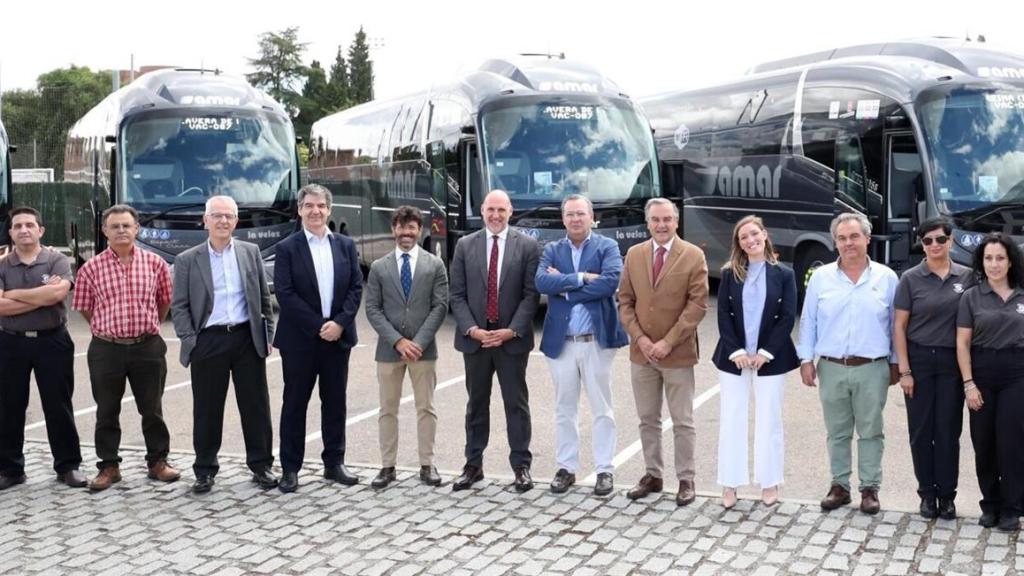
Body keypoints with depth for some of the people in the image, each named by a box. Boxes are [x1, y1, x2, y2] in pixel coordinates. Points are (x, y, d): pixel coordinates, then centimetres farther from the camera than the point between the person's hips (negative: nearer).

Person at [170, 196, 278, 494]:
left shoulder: (251, 252, 8)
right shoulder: (187, 260, 3)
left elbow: (264, 298, 11)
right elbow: (178, 306, 2)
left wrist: (267, 335, 6)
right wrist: (190, 341, -7)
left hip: (247, 339, 1)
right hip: (208, 341, -1)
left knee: (256, 405, 6)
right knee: (207, 409, 5)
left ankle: (261, 465, 18)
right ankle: (205, 470, 17)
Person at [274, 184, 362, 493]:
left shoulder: (346, 245, 8)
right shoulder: (287, 248, -3)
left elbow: (356, 287, 3)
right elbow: (285, 294, -10)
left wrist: (340, 323, -11)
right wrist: (318, 326, -15)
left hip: (338, 336, 3)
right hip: (299, 339, -3)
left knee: (335, 402, 10)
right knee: (295, 403, 4)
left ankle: (334, 463, 21)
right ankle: (290, 469, 12)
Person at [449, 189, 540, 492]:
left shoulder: (527, 246, -1)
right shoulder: (465, 245, 5)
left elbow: (531, 294, -5)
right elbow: (457, 294, 2)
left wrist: (511, 331, -14)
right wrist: (472, 329, -10)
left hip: (512, 338, -2)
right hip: (474, 337, 2)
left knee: (516, 403, 5)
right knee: (476, 404, 11)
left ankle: (521, 466, 14)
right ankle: (473, 465, 20)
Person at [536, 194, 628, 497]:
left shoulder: (607, 247, 0)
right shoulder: (552, 250, 8)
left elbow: (611, 281, -18)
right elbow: (541, 282, -9)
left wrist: (564, 287, -13)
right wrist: (582, 278, -16)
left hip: (597, 340, -3)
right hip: (560, 341, 3)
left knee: (602, 409, 5)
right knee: (564, 409, 12)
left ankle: (605, 470, 15)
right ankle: (566, 468, 23)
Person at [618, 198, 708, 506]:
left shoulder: (693, 256, -6)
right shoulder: (634, 254, 6)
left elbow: (697, 304, -10)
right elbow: (625, 301, 7)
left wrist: (668, 343, -15)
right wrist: (640, 339, -7)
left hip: (677, 354, -4)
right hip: (641, 352, 4)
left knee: (682, 422, 4)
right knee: (648, 420, 12)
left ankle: (686, 480, 15)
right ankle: (653, 475, 24)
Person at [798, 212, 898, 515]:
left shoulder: (886, 278, 2)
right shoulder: (821, 277, 3)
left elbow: (896, 324, 6)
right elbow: (808, 321, 5)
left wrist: (895, 363, 6)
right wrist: (806, 359, 0)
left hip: (872, 369, -1)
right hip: (832, 368, 1)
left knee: (870, 431, 6)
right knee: (837, 432, 9)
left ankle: (870, 488, 15)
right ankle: (839, 485, 20)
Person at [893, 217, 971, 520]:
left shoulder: (966, 277, 3)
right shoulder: (911, 279, -3)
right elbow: (899, 326, -2)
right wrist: (904, 370, -7)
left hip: (952, 361, 1)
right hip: (919, 359, -1)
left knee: (948, 430, 4)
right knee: (921, 430, 5)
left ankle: (947, 494, 16)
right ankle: (927, 493, 18)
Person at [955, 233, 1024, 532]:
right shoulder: (971, 297, 2)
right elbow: (962, 343, -1)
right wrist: (968, 384, -8)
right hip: (982, 372, 0)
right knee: (984, 443, 6)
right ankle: (990, 504, 20)